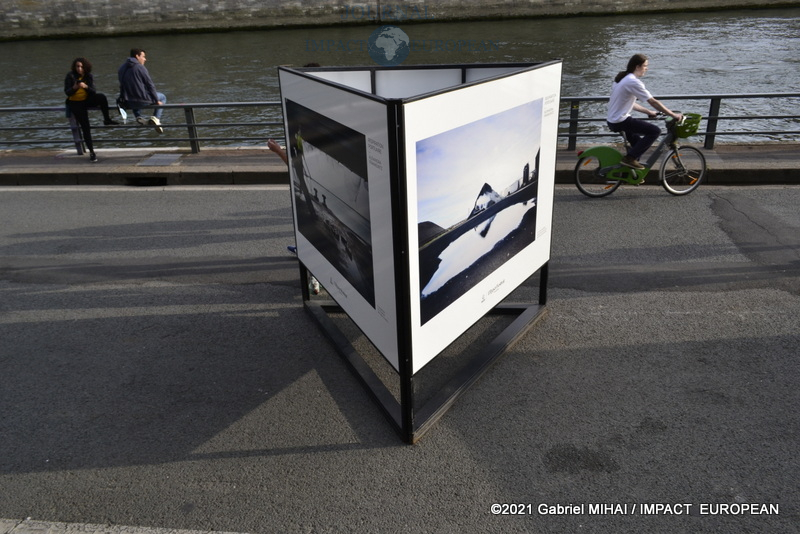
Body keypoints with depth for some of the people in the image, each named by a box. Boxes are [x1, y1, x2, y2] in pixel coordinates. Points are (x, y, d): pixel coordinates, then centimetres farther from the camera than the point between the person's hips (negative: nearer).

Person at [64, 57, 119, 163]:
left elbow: (94, 91, -10)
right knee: (85, 126, -16)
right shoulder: (70, 76, -5)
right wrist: (74, 88, -30)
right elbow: (67, 92, -10)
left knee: (102, 97, -29)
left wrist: (86, 87, -30)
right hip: (75, 103, -2)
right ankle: (91, 151, -11)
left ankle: (107, 119, -12)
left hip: (87, 100, 2)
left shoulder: (89, 76, 1)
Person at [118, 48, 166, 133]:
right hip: (143, 100, -6)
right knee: (162, 97, 19)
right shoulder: (140, 67, -11)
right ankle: (156, 118, -1)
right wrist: (157, 101, -1)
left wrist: (123, 98, 30)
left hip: (129, 103, 6)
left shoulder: (122, 68, 8)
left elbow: (122, 86, 17)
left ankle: (138, 117, 19)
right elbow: (150, 85, -10)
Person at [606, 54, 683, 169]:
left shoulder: (623, 78, 13)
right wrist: (673, 115, -10)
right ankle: (630, 158, -9)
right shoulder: (633, 82, -17)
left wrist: (648, 112, 16)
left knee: (637, 142, 27)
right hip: (620, 121, -10)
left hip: (612, 120, 10)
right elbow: (653, 102, -17)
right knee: (655, 131, -12)